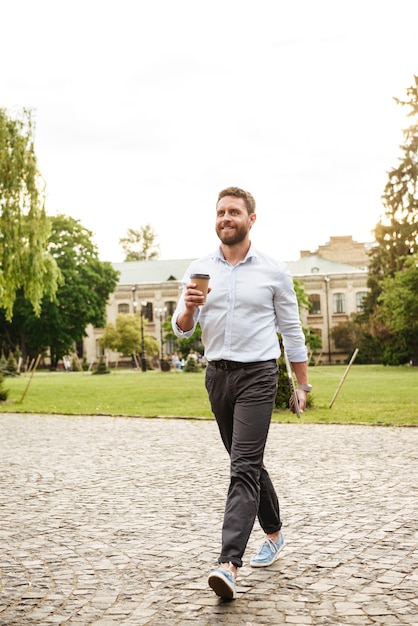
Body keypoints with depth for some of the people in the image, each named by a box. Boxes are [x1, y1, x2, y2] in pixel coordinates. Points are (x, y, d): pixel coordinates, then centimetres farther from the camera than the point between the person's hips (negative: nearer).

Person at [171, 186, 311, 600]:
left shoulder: (273, 271, -1)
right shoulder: (198, 270, 6)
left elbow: (291, 330, 5)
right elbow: (182, 330, 3)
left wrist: (302, 384, 6)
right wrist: (188, 309, -20)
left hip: (257, 376, -4)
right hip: (217, 376, 4)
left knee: (244, 467, -14)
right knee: (247, 463, 16)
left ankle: (229, 564, -18)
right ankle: (274, 533, 35)